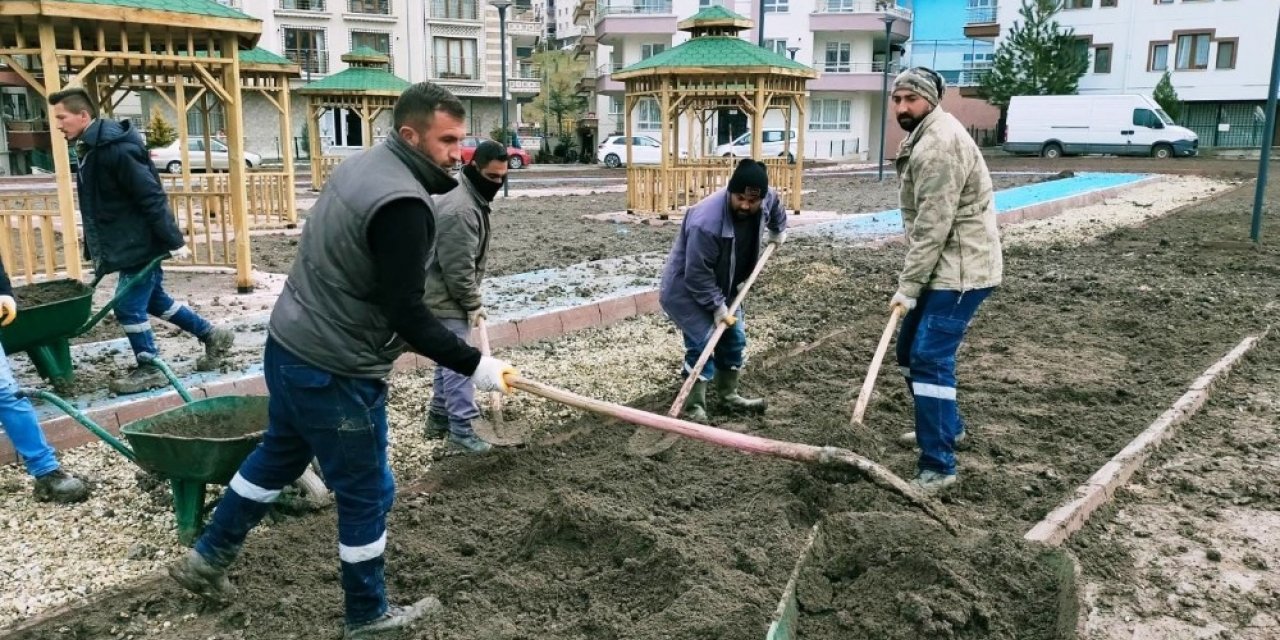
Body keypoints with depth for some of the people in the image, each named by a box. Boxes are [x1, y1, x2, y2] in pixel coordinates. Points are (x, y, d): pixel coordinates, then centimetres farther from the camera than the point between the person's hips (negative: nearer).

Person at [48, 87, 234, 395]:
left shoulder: (115, 148, -22)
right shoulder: (90, 149, 9)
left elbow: (151, 196, -24)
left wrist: (174, 242, -23)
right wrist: (101, 250, 21)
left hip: (142, 243, -10)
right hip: (130, 243, 10)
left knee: (129, 306, -2)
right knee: (153, 300, 18)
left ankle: (150, 370, 13)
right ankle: (212, 336, 29)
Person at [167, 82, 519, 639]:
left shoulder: (363, 165, 6)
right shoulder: (402, 202, -24)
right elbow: (407, 313, -24)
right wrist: (473, 365, -18)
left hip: (289, 346, 10)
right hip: (333, 371, -10)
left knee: (279, 455, 29)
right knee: (366, 494, 8)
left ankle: (206, 559, 45)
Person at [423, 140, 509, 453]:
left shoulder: (473, 197, 10)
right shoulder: (459, 209, -24)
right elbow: (458, 269, -24)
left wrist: (473, 300, 16)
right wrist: (473, 304, -14)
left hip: (450, 296, 11)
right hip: (446, 299, -11)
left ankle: (439, 419, 28)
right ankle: (461, 429, 1)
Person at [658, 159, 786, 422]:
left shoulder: (766, 199, -15)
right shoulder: (706, 222, -38)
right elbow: (697, 276, -30)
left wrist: (778, 231, 23)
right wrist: (718, 307, -23)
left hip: (721, 286, 8)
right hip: (685, 288, -8)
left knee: (734, 339, 13)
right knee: (703, 343, -16)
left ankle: (728, 396, 31)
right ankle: (692, 407, -4)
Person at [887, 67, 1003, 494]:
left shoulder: (941, 144, -18)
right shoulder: (923, 138, 16)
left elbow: (933, 226, -22)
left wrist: (908, 286, -19)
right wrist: (911, 280, 9)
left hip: (960, 270, -11)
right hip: (943, 267, 11)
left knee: (930, 358, -14)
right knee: (911, 350, 18)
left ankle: (937, 467, -8)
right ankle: (948, 426, 37)